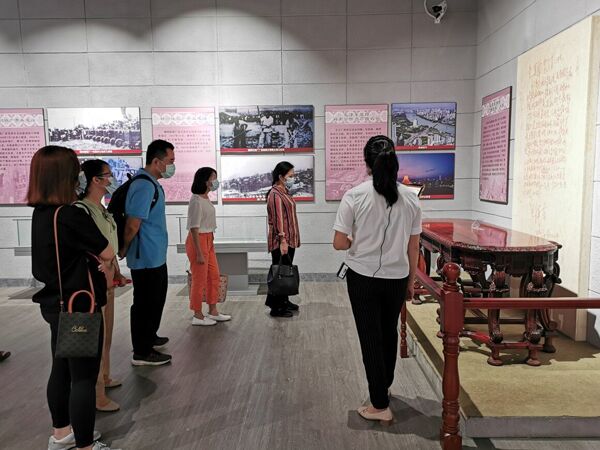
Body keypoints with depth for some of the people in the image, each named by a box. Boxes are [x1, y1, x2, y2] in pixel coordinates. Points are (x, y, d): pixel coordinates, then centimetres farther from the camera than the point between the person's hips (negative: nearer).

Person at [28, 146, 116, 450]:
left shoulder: (40, 213, 3)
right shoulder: (70, 216, -24)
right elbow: (108, 254, -15)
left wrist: (98, 266, -1)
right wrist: (105, 261, 6)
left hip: (56, 304, 9)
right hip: (79, 307, -9)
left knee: (62, 370, 21)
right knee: (84, 377, 2)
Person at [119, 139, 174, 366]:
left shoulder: (151, 183, 11)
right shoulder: (145, 186, -22)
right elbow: (132, 225, -23)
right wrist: (124, 250, -8)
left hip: (155, 256, 10)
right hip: (147, 258, -10)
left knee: (156, 299, 22)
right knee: (145, 303, 1)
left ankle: (150, 337, 39)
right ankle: (142, 352, 14)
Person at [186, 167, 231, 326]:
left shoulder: (206, 198, 9)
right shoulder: (197, 201, -18)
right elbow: (194, 228, -20)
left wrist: (210, 243, 15)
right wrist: (199, 253, -20)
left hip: (208, 240, 9)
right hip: (198, 241, -9)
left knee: (214, 276, 14)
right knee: (199, 279, 1)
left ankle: (213, 312, 27)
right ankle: (198, 316, 15)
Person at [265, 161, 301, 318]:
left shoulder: (285, 192, 15)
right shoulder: (275, 194, -15)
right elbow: (278, 219, -21)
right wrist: (282, 240, -25)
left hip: (289, 240, 9)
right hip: (281, 242, -9)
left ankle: (284, 301, 28)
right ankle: (276, 308, 6)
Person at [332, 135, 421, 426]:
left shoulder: (354, 196, -13)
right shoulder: (410, 198, -4)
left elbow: (339, 243, -12)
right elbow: (413, 248, 1)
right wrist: (411, 282, 12)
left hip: (363, 277, -3)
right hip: (397, 278, 3)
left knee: (370, 338, 8)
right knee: (389, 332, 23)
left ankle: (380, 406, 16)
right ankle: (384, 386, 43)